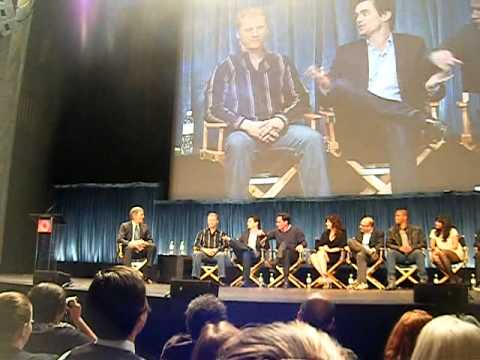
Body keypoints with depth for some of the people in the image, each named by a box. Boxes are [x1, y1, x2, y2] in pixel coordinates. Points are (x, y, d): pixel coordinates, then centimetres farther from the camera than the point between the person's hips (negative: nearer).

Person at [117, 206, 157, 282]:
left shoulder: (144, 226, 11)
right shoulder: (125, 226, 1)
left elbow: (150, 240, 8)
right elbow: (119, 239, -11)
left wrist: (145, 243, -17)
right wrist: (131, 243, -28)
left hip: (141, 251, 3)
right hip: (129, 249, -3)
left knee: (153, 246, -25)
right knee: (129, 247, -38)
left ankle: (147, 275, -26)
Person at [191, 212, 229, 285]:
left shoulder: (221, 234, 12)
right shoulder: (202, 233, 15)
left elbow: (225, 245, 0)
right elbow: (196, 245, 5)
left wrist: (215, 250, -18)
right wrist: (205, 250, -14)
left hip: (216, 255, -1)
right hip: (204, 255, 1)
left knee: (222, 255, -35)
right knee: (196, 254, -31)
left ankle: (222, 279, -38)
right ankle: (195, 277, -34)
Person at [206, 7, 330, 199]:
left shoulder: (281, 63, 16)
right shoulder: (227, 67, 8)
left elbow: (300, 100, 12)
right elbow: (213, 109, 0)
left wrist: (281, 120, -10)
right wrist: (246, 124, -15)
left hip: (279, 128, 2)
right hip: (243, 130, -2)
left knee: (312, 138, -26)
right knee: (237, 143, -37)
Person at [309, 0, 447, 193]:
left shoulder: (413, 45, 17)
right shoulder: (347, 52, 18)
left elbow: (435, 92, 13)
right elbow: (329, 100, 10)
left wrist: (431, 88, -11)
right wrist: (326, 88, -14)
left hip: (399, 122, -1)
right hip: (358, 130, 1)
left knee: (399, 129, -35)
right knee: (341, 85, -26)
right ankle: (417, 118, -23)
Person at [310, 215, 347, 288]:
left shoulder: (342, 233, 4)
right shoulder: (325, 233, 18)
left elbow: (342, 247, -8)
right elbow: (318, 245, 10)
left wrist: (330, 250, -15)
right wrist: (323, 248, -11)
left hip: (336, 257, -5)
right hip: (325, 255, 5)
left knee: (320, 253, -32)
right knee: (312, 256, -26)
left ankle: (326, 276, -34)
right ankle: (325, 277, -34)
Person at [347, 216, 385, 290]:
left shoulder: (379, 233, 8)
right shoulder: (360, 233, 23)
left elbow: (380, 245, -4)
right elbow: (355, 243, 16)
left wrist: (374, 249, -25)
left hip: (373, 256, -4)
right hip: (359, 253, 4)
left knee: (361, 255, -39)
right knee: (350, 241, -21)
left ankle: (362, 282, -41)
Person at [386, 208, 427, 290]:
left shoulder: (416, 229, 7)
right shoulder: (392, 230, 10)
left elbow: (423, 243, 3)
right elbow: (388, 244, 4)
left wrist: (412, 247, -15)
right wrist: (399, 248, -15)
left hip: (412, 254, -1)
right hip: (400, 256, 1)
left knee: (419, 252, -33)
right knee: (390, 252, -29)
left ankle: (424, 279, -32)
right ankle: (391, 281, -37)